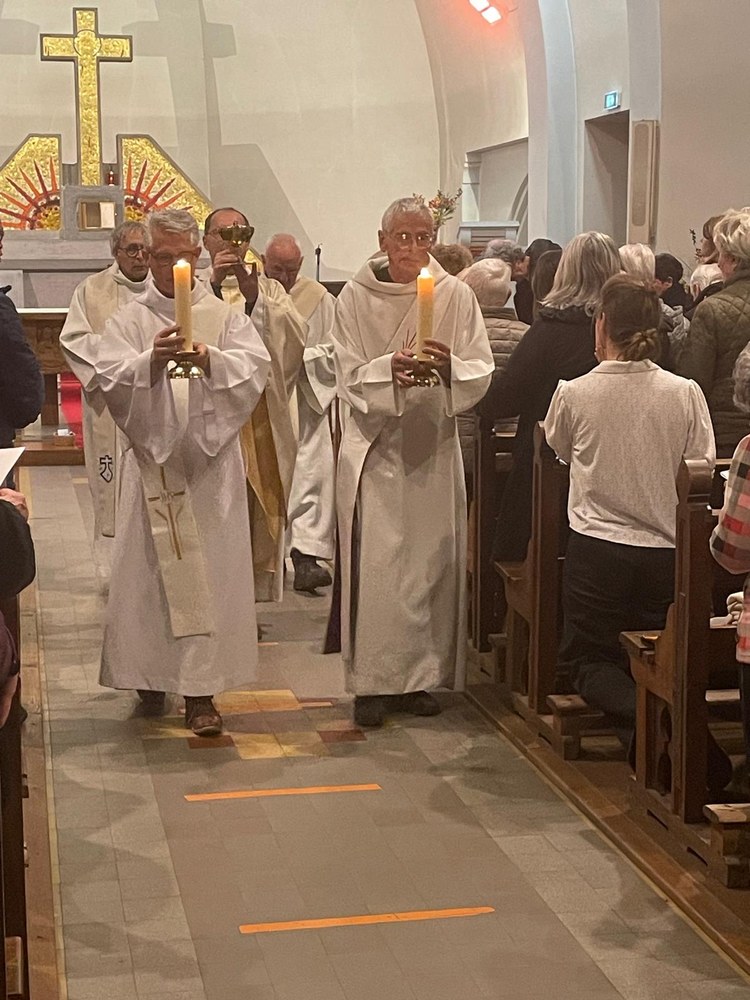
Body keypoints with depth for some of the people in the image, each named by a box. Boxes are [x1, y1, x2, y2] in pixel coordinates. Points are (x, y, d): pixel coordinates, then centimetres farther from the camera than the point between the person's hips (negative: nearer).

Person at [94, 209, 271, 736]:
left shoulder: (225, 316, 8)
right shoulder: (129, 321, 6)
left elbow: (256, 365, -6)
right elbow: (110, 378, -7)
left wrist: (210, 358, -23)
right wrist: (151, 360, -24)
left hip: (211, 460, 0)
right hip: (152, 459, 0)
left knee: (210, 570, -2)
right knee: (150, 568, 3)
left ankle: (200, 688, 2)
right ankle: (151, 673, 19)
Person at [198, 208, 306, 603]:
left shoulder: (269, 289, 13)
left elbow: (296, 336, -5)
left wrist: (253, 296, -16)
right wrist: (213, 285, -19)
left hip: (262, 419, 2)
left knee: (261, 512, 5)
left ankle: (258, 596, 13)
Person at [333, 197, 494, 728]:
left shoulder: (456, 296, 1)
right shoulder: (355, 298, 0)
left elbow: (482, 372, -1)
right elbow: (350, 377, -3)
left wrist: (449, 365, -21)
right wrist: (391, 368, -22)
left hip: (433, 445, 2)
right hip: (375, 445, -1)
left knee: (431, 560, 5)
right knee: (375, 564, -5)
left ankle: (420, 675, 17)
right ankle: (373, 682, 3)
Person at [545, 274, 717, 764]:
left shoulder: (573, 393, -8)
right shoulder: (685, 393, -7)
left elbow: (557, 451, 10)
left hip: (597, 547, -2)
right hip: (667, 553, 2)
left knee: (588, 659, 13)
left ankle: (638, 711, -17)